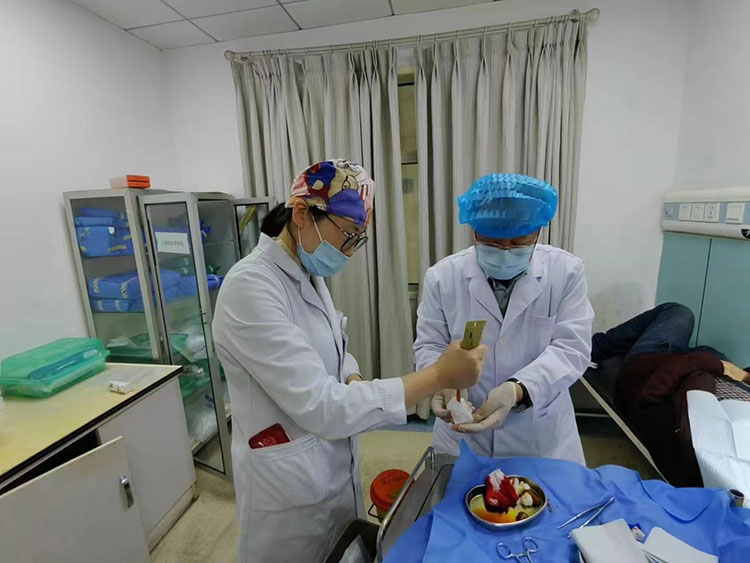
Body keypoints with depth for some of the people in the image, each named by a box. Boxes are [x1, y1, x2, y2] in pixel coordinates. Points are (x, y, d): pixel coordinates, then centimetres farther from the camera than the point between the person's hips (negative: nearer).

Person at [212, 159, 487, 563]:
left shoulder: (309, 276, 1)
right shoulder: (250, 288, -27)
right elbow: (319, 408, -31)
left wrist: (354, 385, -11)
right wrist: (438, 375, -29)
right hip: (290, 487, -7)